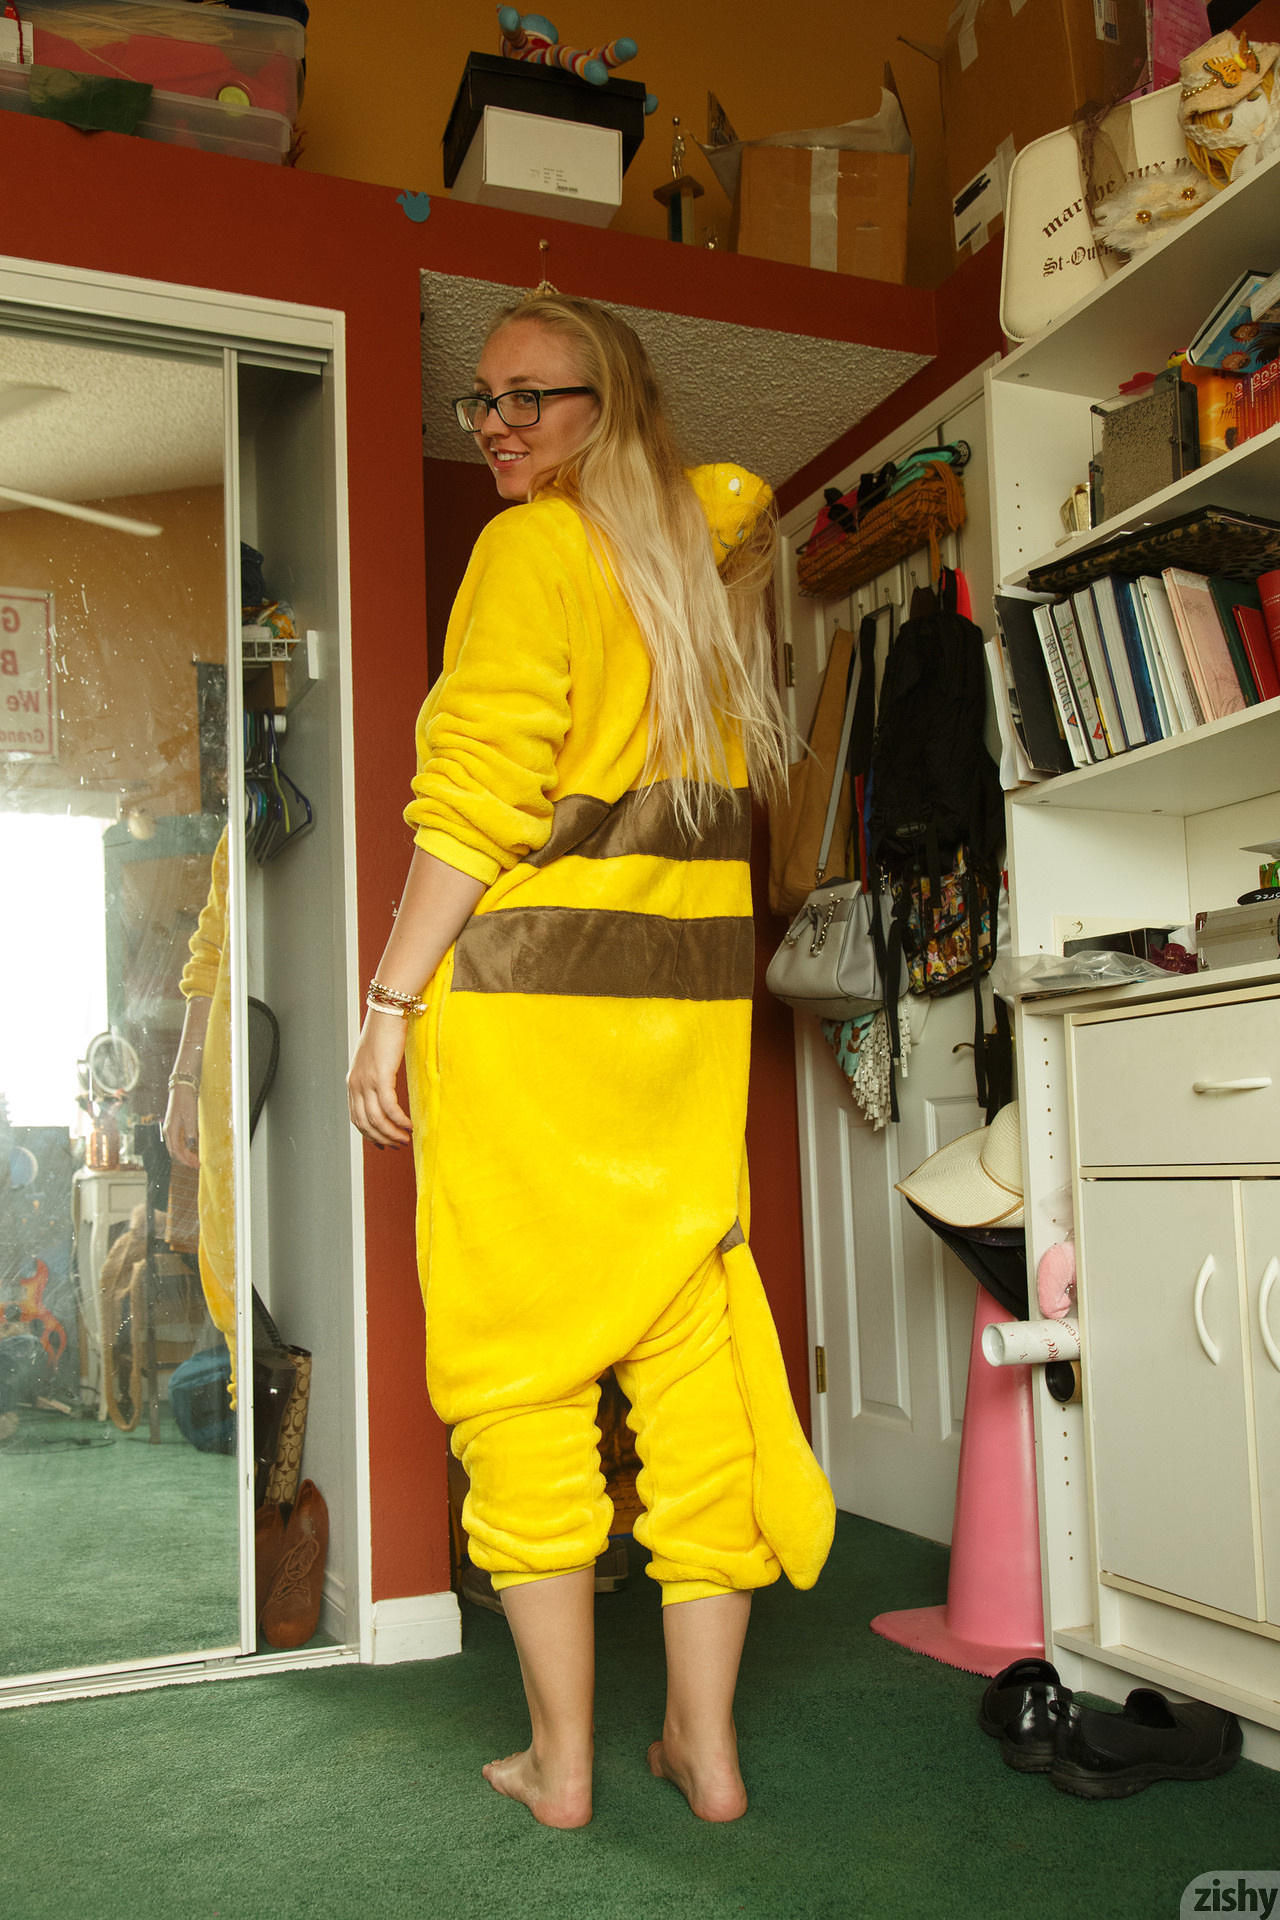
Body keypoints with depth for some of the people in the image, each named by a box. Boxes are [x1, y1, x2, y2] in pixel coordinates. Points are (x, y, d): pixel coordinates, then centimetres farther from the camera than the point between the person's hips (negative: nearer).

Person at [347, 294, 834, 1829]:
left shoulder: (532, 543, -3)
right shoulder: (700, 549, 16)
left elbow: (479, 800, -12)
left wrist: (390, 1002, -10)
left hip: (527, 987, -7)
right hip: (691, 997, 7)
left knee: (521, 1357, 1)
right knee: (690, 1336, 6)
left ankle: (560, 1758, 10)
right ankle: (706, 1743, 16)